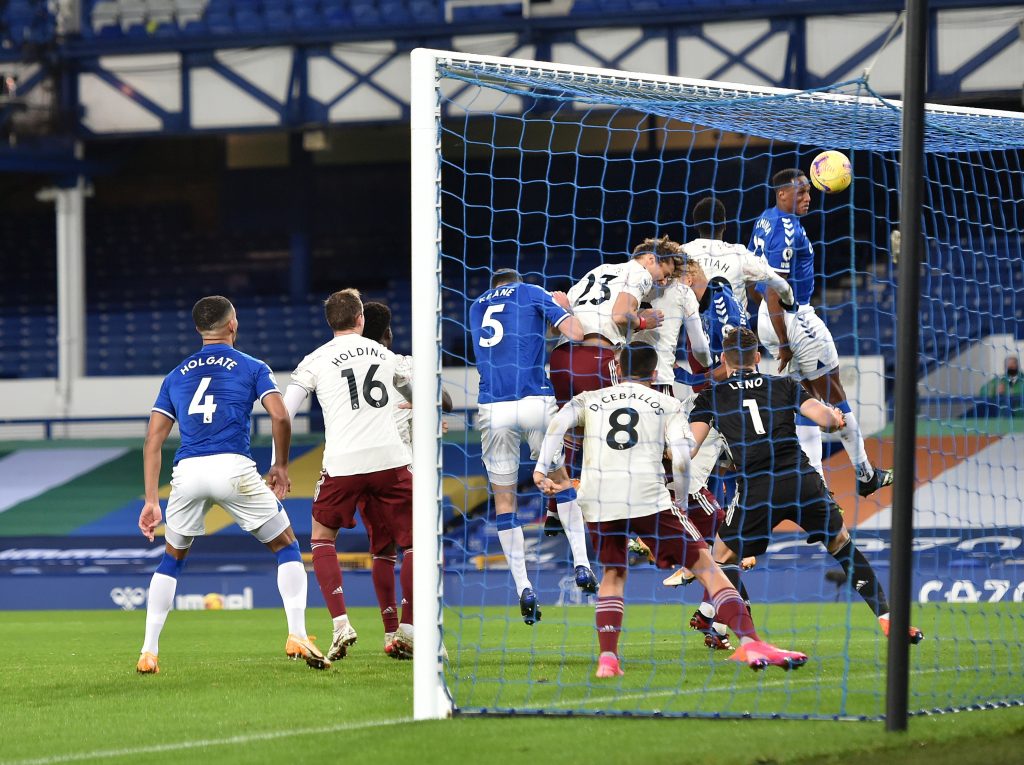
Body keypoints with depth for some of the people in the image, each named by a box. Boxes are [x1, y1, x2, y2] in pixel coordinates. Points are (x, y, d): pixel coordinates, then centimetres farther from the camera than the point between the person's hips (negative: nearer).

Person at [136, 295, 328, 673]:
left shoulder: (177, 375, 21)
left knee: (172, 558, 22)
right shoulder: (252, 368, 11)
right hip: (233, 468, -3)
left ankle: (148, 652, 15)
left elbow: (153, 439, 15)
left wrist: (151, 501, 14)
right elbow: (280, 416, -4)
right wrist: (280, 466, 12)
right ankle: (297, 636, -3)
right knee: (286, 547, 12)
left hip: (187, 472, 3)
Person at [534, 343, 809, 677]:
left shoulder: (589, 400, 21)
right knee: (704, 564, 4)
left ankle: (607, 658, 8)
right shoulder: (668, 405, 16)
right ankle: (749, 642, -8)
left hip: (597, 500, 2)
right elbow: (681, 457, 1)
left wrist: (541, 470, -1)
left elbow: (559, 422, 1)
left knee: (613, 572, 23)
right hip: (648, 497, -2)